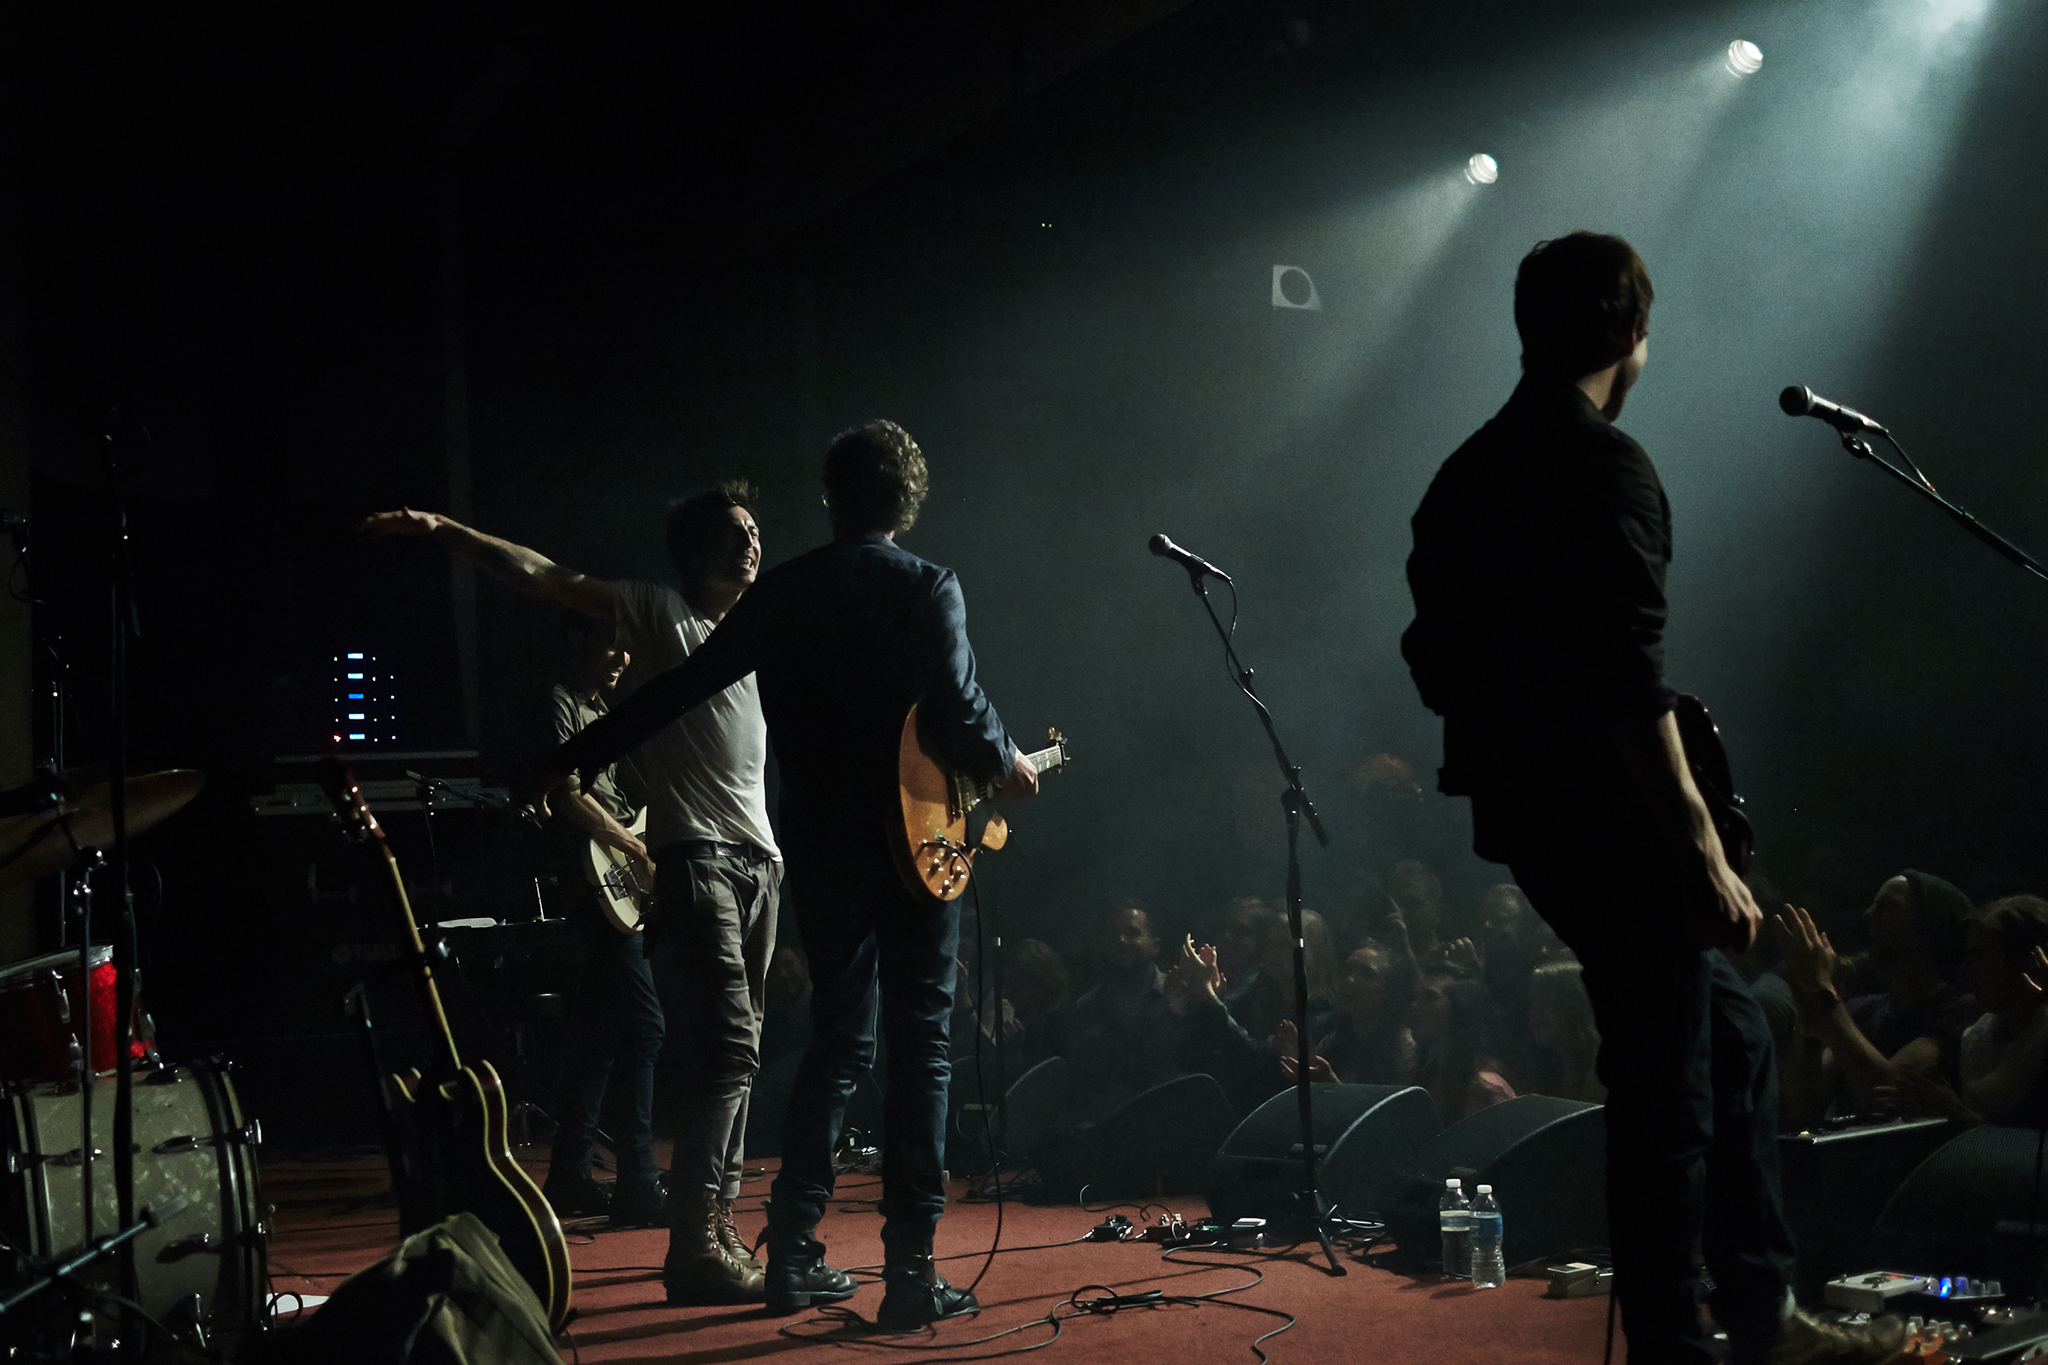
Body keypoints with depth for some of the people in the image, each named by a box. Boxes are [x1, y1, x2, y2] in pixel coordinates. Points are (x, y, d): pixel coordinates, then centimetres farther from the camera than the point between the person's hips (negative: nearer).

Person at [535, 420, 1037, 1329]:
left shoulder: (780, 592, 6)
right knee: (919, 1048, 1)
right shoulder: (926, 589, -7)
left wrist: (576, 759, 16)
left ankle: (793, 1253, 15)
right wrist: (1004, 766, 4)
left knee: (837, 1040, 16)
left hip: (821, 847, 4)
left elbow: (680, 688, 8)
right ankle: (910, 1271, 0)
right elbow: (956, 709, -16)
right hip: (913, 843, -4)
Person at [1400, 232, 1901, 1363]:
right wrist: (1707, 856, -21)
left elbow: (1432, 661, 15)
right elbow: (1630, 686, -22)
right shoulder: (1606, 466, -15)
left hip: (1529, 819, 9)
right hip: (1612, 827, -9)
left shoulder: (1464, 476, 12)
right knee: (1667, 1092, 0)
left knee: (1730, 1034, 20)